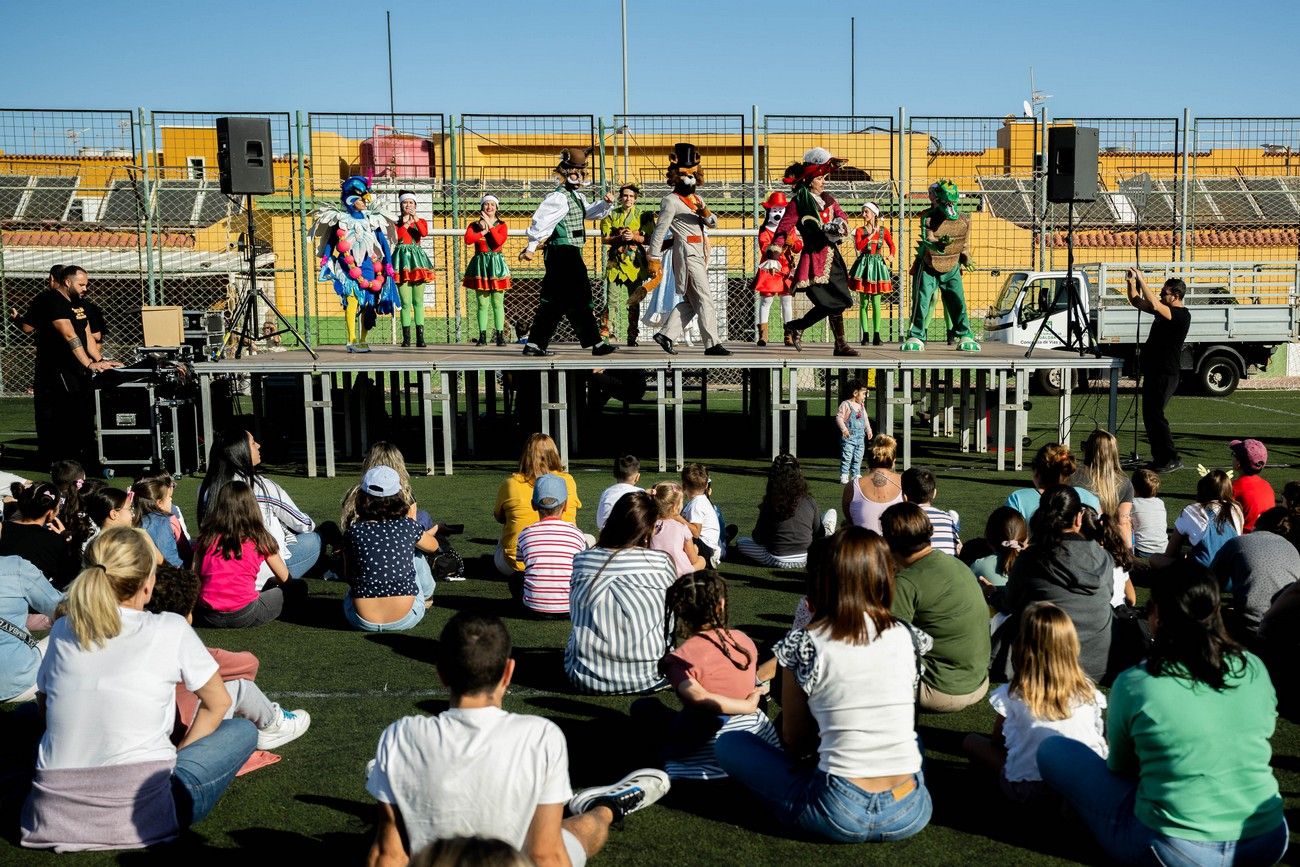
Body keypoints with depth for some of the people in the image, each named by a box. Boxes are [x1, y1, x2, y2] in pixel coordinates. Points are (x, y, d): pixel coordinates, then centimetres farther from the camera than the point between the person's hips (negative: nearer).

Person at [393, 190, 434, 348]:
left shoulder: (420, 221, 12)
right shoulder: (396, 222, 10)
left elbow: (424, 233, -11)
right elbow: (395, 237, -9)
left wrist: (416, 219, -23)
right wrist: (404, 224, -12)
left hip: (417, 258, 1)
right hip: (402, 258, -1)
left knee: (418, 301, 0)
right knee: (405, 302, -5)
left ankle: (420, 336, 0)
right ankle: (406, 337, -3)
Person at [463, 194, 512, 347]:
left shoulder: (502, 225, 6)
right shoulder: (474, 225, 9)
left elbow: (499, 240, -13)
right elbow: (468, 239, -10)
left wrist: (490, 225, -8)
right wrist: (483, 231, -8)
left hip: (496, 264, -1)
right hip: (480, 263, 1)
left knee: (497, 303, -2)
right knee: (482, 303, 0)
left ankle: (500, 335, 0)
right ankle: (482, 336, 2)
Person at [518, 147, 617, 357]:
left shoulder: (576, 196, 19)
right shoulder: (559, 197, -11)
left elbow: (590, 213, 31)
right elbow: (541, 221, -16)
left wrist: (605, 203, 11)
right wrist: (531, 247, -16)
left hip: (570, 254, 11)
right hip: (563, 252, -11)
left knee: (554, 301, 10)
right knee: (579, 299, -7)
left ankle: (534, 344, 12)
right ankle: (596, 343, -4)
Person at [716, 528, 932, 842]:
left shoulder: (802, 644, -8)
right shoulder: (908, 636, 2)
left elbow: (795, 742, 3)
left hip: (840, 815, -4)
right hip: (912, 813, 4)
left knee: (728, 743, 13)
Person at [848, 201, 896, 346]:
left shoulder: (883, 230, 6)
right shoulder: (860, 230, 4)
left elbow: (892, 246, 12)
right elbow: (859, 246, -12)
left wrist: (891, 256, -7)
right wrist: (871, 235, -11)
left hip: (878, 264, 0)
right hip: (864, 264, 0)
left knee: (876, 302, -2)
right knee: (864, 302, -1)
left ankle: (876, 335, 0)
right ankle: (865, 335, 2)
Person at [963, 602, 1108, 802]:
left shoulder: (1011, 695, -11)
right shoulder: (1088, 690, -4)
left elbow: (997, 741, 2)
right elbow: (1100, 736, 9)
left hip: (1027, 789, 0)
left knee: (970, 741, 17)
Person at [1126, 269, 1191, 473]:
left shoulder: (1182, 315, -14)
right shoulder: (1164, 311, 14)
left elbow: (1154, 305, -30)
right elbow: (1137, 302, 21)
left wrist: (1142, 282, -25)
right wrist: (1131, 283, 4)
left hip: (1165, 374, -10)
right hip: (1153, 371, 10)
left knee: (1155, 415, -12)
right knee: (1150, 415, 11)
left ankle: (1171, 460, -7)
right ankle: (1159, 457, 17)